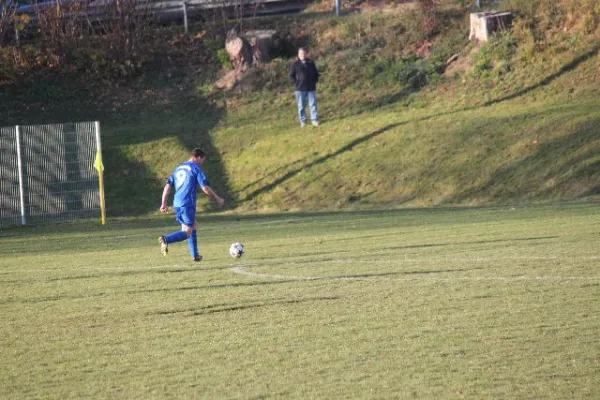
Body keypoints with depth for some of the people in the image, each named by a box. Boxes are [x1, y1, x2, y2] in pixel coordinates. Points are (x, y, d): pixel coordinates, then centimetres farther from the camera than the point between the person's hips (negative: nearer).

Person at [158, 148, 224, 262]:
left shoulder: (179, 168, 17)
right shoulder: (196, 168, -4)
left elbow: (167, 186, 13)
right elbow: (206, 189, -8)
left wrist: (164, 204, 13)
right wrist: (218, 199, 5)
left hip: (177, 204, 8)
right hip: (188, 204, -8)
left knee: (193, 227, 23)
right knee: (187, 233, -8)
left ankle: (195, 255, 23)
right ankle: (166, 239, -32)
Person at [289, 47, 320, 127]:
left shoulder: (311, 63, 7)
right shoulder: (295, 64, 1)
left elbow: (316, 73, 16)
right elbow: (291, 75, 5)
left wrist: (315, 81, 3)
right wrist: (296, 83, -4)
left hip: (311, 88, 1)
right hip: (300, 89, -1)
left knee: (313, 104, -4)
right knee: (301, 106, 3)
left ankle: (315, 120, -2)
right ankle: (303, 121, 9)